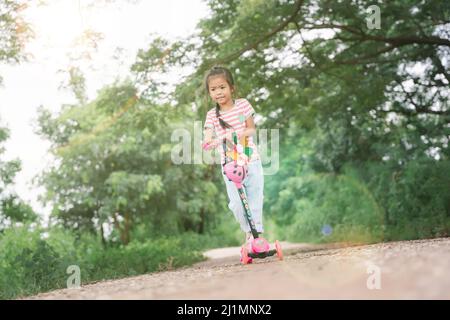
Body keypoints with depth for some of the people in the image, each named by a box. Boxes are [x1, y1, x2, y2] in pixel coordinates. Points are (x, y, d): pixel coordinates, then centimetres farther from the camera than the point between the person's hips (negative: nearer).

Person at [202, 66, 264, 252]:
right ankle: (248, 231, 20)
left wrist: (238, 134, -18)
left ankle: (257, 232, 12)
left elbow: (252, 129, 2)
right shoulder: (212, 115, 3)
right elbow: (208, 137, -7)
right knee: (236, 204, -4)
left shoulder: (243, 105, 1)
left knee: (255, 199, -2)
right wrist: (208, 141, -31)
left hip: (251, 161, -1)